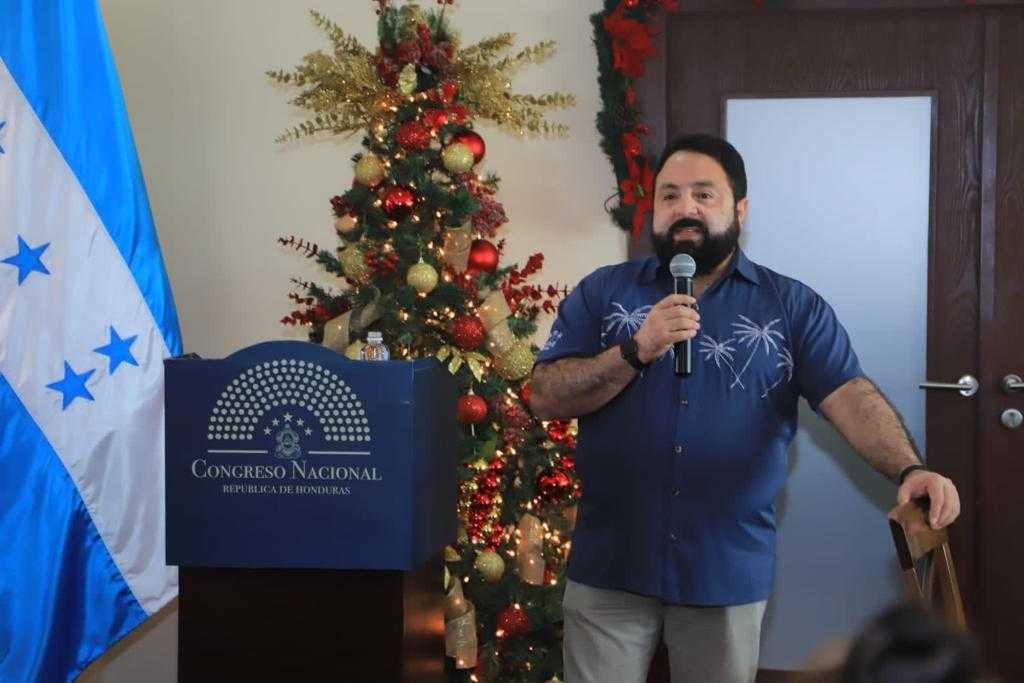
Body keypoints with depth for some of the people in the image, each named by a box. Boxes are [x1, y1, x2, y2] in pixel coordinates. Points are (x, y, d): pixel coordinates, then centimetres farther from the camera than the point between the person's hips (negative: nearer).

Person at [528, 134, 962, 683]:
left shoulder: (793, 307, 2)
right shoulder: (602, 292, 3)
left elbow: (850, 395, -10)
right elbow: (544, 398, -5)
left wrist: (909, 469, -28)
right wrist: (637, 351, -19)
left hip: (730, 570, 0)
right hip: (609, 566, 0)